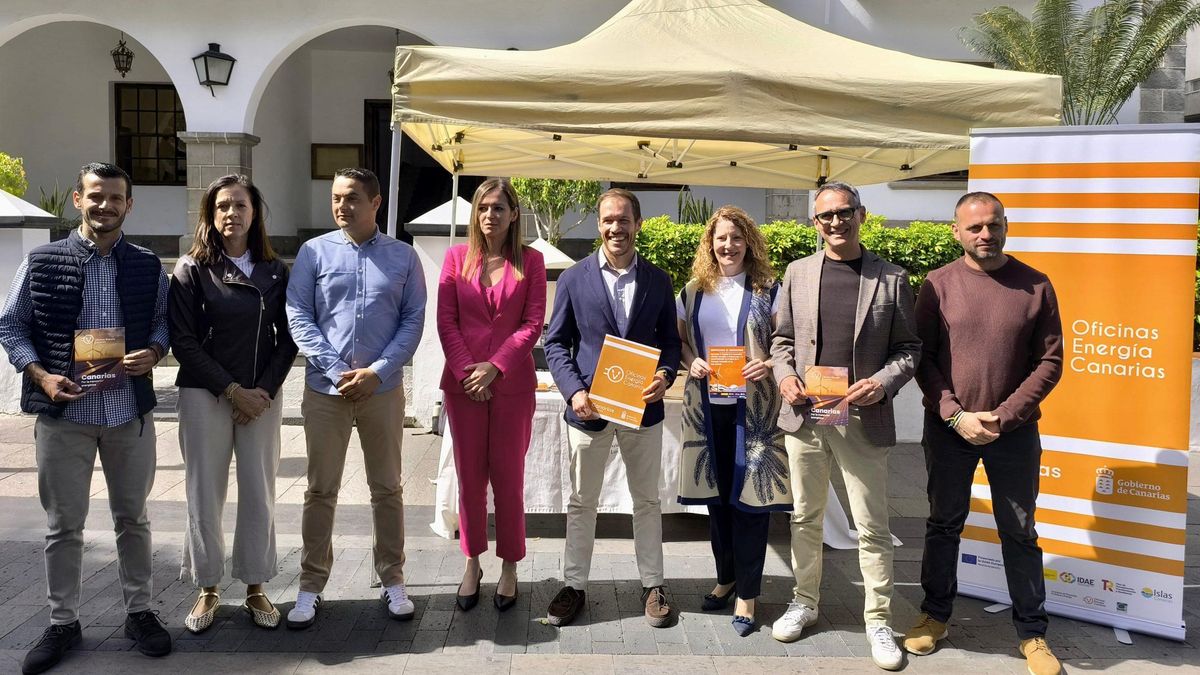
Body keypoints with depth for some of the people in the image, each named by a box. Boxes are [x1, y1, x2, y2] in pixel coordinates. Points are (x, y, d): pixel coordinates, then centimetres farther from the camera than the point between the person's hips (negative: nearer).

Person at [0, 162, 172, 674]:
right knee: (64, 526, 9)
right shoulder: (41, 262, -1)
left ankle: (139, 612, 26)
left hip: (130, 412, 1)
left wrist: (152, 353, -10)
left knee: (132, 519, 12)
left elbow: (162, 321, 11)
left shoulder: (148, 267, 3)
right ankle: (62, 622, 24)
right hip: (62, 413, -1)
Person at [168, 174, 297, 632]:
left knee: (259, 494, 5)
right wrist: (232, 390, -10)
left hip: (262, 397, 2)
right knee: (205, 495, 3)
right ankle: (208, 591, 18)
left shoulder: (275, 271, 5)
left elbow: (287, 338, 6)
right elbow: (183, 341, -6)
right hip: (204, 396, -2)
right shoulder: (192, 269, -1)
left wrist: (264, 390, -7)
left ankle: (255, 589, 18)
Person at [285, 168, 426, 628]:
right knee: (320, 490, 6)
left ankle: (393, 581, 22)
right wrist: (336, 371, -11)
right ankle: (311, 586, 18)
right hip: (325, 388, 0)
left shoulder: (402, 257, 4)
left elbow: (414, 320, 1)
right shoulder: (314, 252, 3)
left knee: (387, 489, 9)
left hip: (383, 389, 0)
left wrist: (377, 372, -10)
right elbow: (298, 317, -1)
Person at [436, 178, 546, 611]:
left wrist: (495, 367, -11)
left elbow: (533, 323, -3)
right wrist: (467, 370, -9)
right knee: (469, 476, 8)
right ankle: (472, 564, 22)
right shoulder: (457, 257, 6)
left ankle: (510, 568, 17)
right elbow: (445, 320, 2)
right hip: (462, 381, 1)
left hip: (512, 383, -1)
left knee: (508, 477, 4)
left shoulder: (530, 261, 2)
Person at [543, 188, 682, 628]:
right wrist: (574, 391, -13)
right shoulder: (574, 279, -1)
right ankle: (574, 585, 24)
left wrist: (665, 375, -13)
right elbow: (556, 343, 1)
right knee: (582, 502, 10)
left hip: (643, 406, 1)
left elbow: (669, 340, 8)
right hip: (588, 407, -1)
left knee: (647, 500, 12)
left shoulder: (658, 280, 4)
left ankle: (652, 584, 26)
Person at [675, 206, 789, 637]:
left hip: (753, 406, -3)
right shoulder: (694, 291, 8)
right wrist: (691, 363, -7)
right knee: (715, 494, 12)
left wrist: (768, 365, -19)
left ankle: (747, 593, 12)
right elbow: (680, 340, 13)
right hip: (707, 405, 3)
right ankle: (726, 577, 30)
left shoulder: (768, 289, -1)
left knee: (750, 497, 0)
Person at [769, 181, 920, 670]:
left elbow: (908, 348, 2)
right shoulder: (797, 273, 7)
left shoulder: (891, 278, 0)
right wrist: (784, 375, -6)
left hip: (864, 419, -2)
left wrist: (883, 383, -15)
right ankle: (804, 601, 32)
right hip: (804, 413, 3)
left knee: (872, 527, 5)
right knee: (805, 518, 15)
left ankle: (878, 620, 21)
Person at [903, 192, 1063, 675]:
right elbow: (922, 358, -3)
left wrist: (1002, 416, -12)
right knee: (944, 523, 13)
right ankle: (935, 615, 29)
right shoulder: (937, 285, -2)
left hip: (1014, 431, 0)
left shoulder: (1035, 286, -2)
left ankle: (1032, 634, 23)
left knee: (1020, 533, 10)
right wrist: (957, 417, -12)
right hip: (948, 428, 0)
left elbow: (1049, 361, -3)